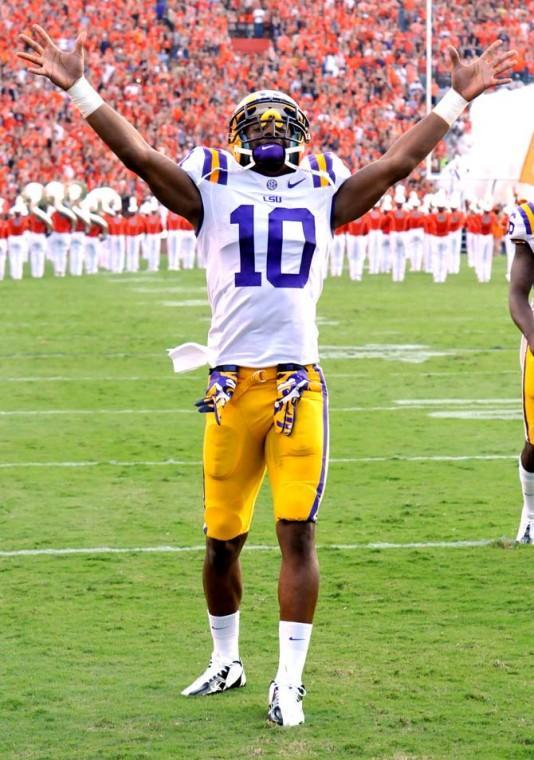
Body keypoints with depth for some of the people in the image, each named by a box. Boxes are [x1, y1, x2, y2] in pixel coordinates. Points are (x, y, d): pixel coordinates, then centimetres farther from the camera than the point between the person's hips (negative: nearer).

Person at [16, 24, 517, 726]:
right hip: (233, 384, 0)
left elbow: (400, 162, 19)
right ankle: (226, 661, 29)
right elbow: (139, 155, 3)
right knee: (222, 540, 9)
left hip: (299, 384, 1)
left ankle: (290, 681, 1)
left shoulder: (323, 192, 14)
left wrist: (458, 98, 21)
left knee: (297, 534, -5)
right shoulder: (214, 190, 9)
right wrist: (77, 89, -3)